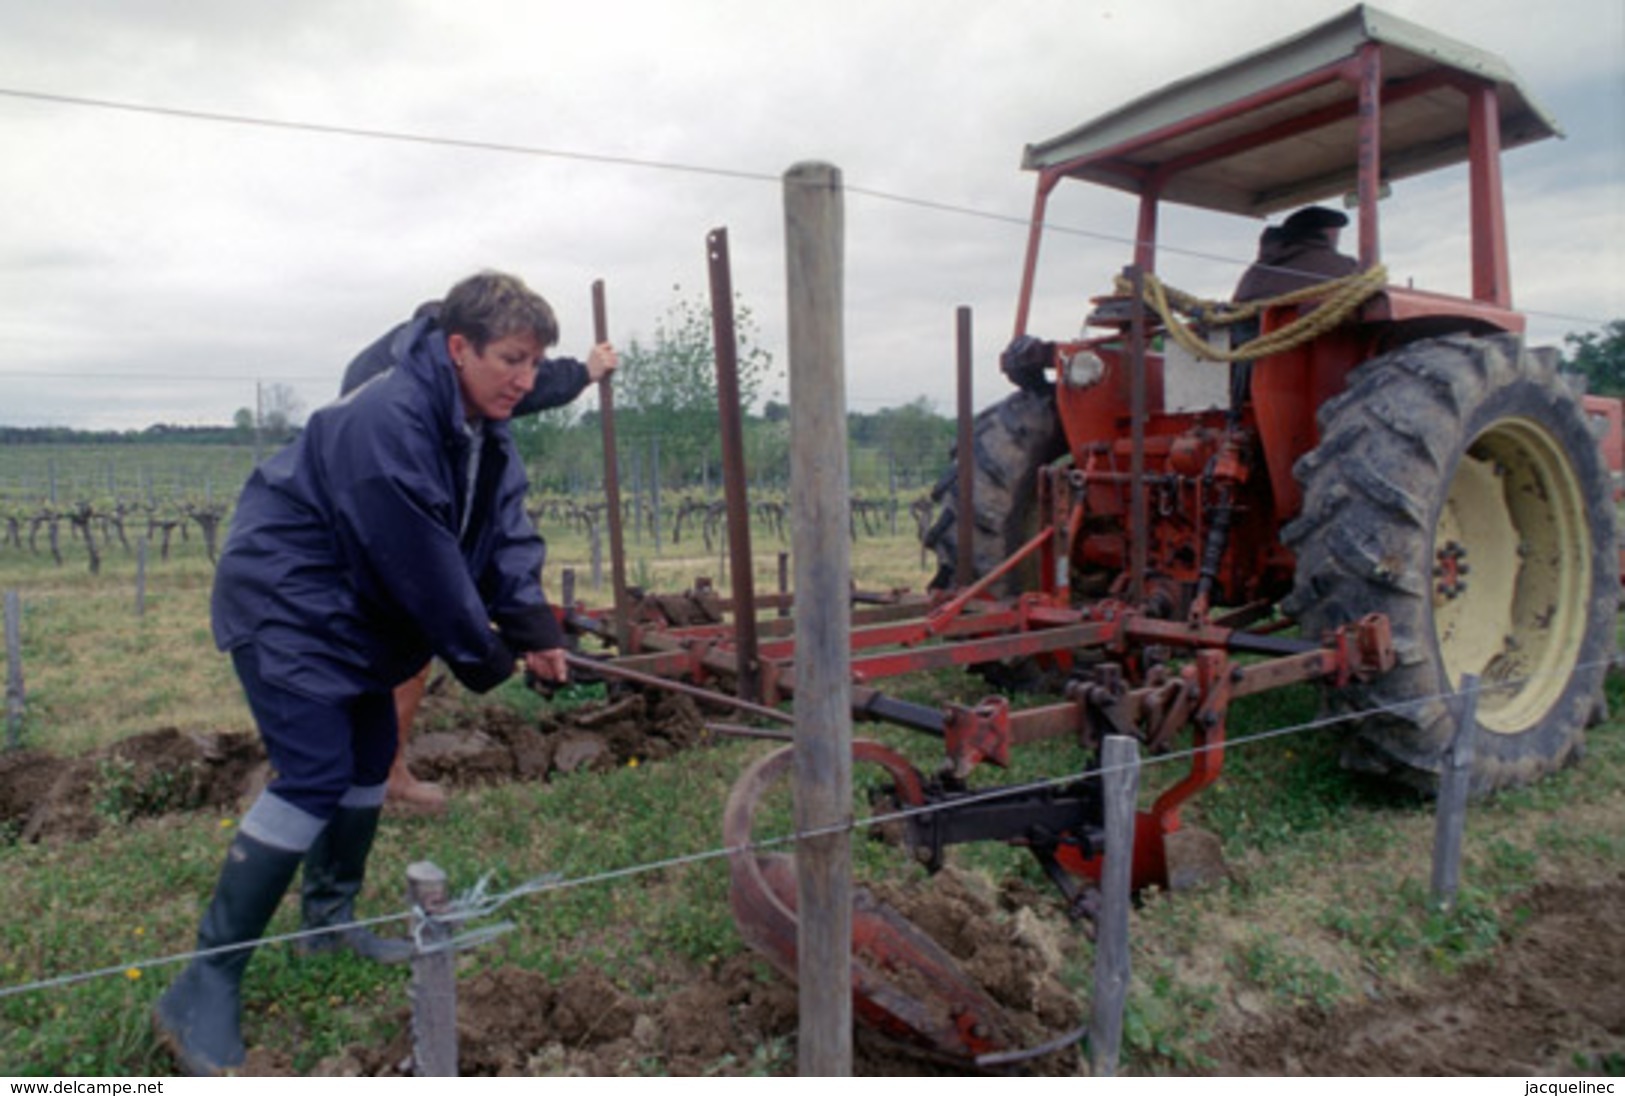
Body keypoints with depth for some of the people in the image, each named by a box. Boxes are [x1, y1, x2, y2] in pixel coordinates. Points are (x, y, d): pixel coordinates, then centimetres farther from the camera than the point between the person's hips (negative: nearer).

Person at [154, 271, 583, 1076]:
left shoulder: (487, 433, 2)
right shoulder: (388, 424, -29)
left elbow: (507, 534, -2)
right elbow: (423, 563, -28)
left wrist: (534, 627, -16)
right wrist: (485, 657, -18)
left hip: (353, 612, 10)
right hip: (286, 604, -10)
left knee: (370, 756, 16)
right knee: (314, 776, -15)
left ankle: (329, 916, 35)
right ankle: (204, 990, -4)